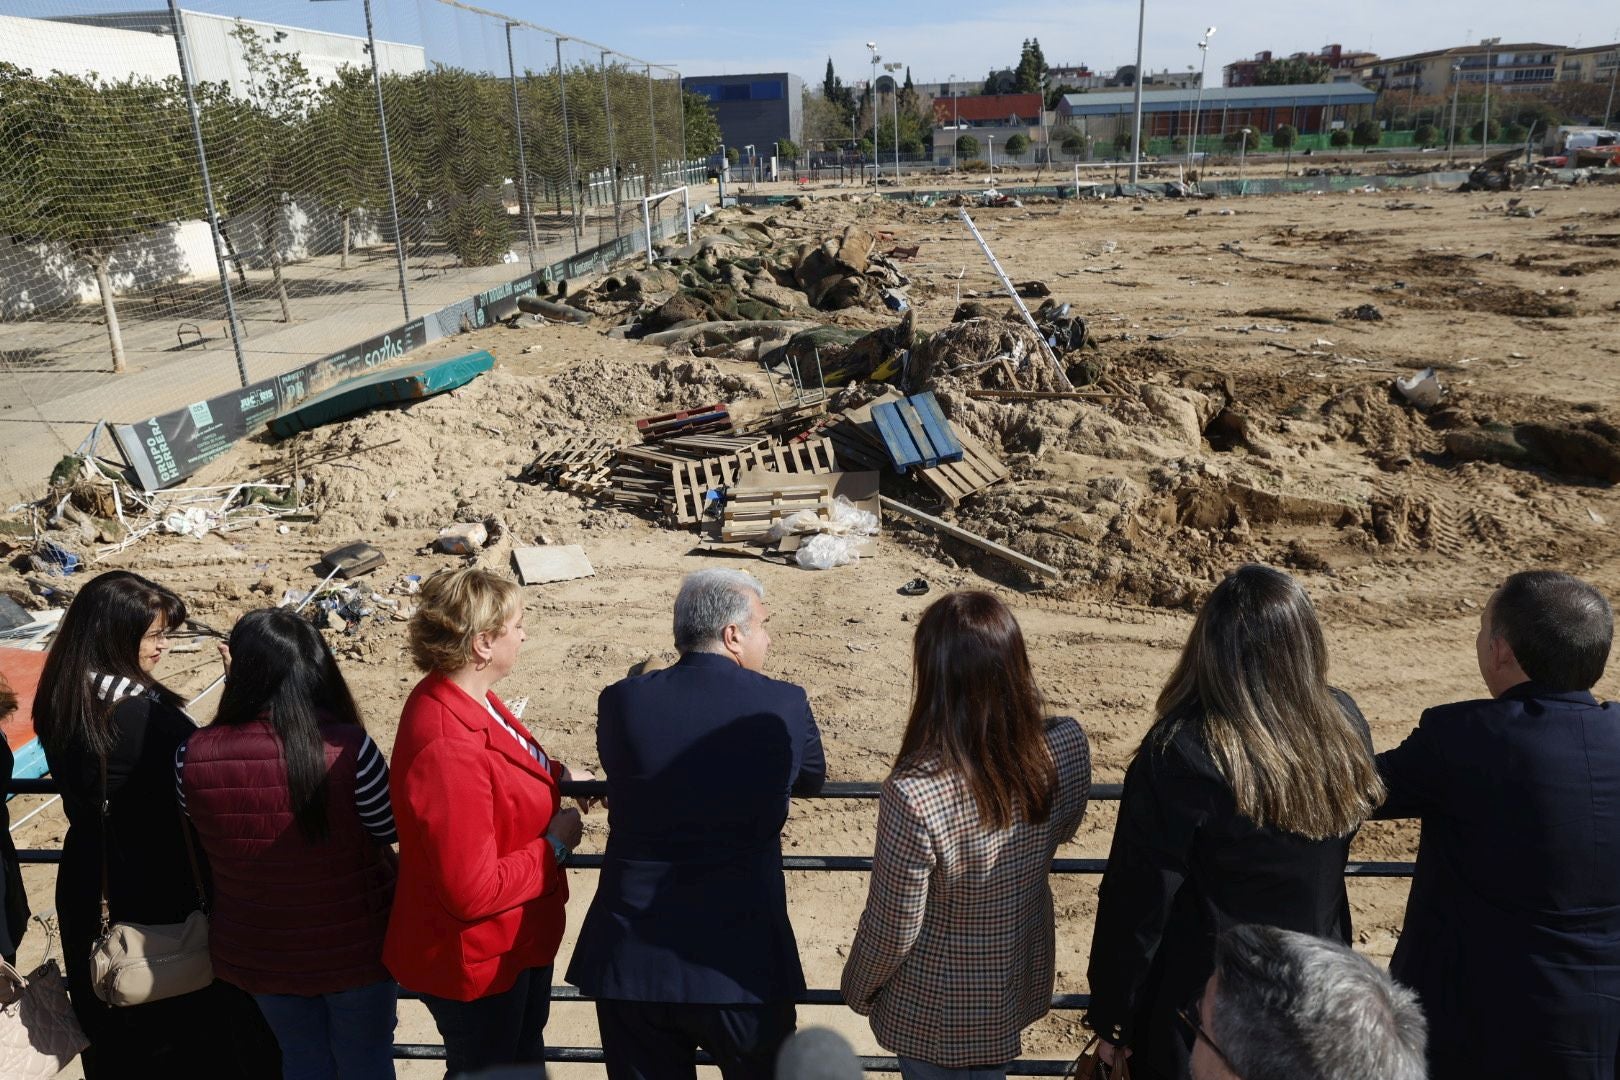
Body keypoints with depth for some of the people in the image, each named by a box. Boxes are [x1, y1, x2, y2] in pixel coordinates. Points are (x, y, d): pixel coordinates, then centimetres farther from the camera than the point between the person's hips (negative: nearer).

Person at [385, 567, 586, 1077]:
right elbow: (473, 890, -32)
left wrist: (559, 777, -2)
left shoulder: (464, 697, -6)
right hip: (479, 962, -9)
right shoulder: (447, 748, -35)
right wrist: (555, 846, -20)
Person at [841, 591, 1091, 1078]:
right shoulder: (1067, 747, -23)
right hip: (1020, 980, 4)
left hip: (936, 1007, -4)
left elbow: (892, 931, -23)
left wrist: (858, 986, -3)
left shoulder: (913, 796, -39)